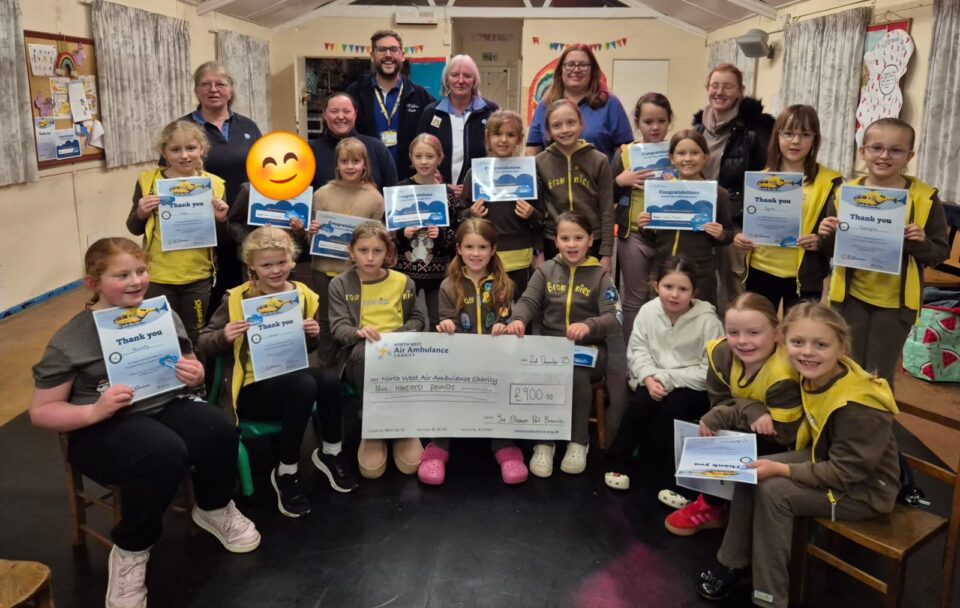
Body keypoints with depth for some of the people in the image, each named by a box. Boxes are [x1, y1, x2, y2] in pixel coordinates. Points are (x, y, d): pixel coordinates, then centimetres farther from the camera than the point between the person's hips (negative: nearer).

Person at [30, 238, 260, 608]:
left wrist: (195, 375, -9)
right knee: (165, 454, -36)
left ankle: (213, 509, 5)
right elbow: (41, 412, -3)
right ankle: (130, 552, -9)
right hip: (103, 428, -4)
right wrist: (95, 411, -22)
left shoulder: (164, 316, 5)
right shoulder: (70, 341, -7)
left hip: (165, 405, 4)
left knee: (219, 432, -28)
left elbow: (191, 369, 17)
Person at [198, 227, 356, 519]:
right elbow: (203, 343, -2)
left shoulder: (304, 295, 5)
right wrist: (224, 336, -24)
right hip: (251, 388, -4)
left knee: (329, 378, -30)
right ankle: (286, 472, -17)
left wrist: (315, 336, -7)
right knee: (304, 385, -35)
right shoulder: (237, 299, -6)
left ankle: (330, 452, -4)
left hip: (292, 378, 4)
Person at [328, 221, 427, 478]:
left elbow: (417, 319, 18)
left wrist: (400, 334, -5)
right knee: (366, 353, -39)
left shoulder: (403, 282, 10)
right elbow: (338, 327, -4)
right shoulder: (340, 284, 4)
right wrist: (359, 332, -27)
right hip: (358, 353, -1)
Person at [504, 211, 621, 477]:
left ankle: (579, 442, -11)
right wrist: (518, 319, -27)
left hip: (588, 348, -1)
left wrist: (589, 326, -32)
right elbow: (528, 301, -2)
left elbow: (614, 318, -9)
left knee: (577, 376, -33)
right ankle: (543, 443, -12)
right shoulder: (546, 270, 10)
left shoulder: (600, 275, 2)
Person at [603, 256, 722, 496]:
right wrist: (649, 378, -21)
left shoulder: (707, 320, -15)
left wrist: (668, 378, -21)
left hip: (692, 387, -3)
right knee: (641, 402, -26)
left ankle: (662, 473, -9)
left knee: (671, 408, -31)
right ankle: (618, 462, -5)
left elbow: (710, 371, -17)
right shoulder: (647, 311, -3)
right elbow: (637, 351, -2)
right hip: (653, 382, 3)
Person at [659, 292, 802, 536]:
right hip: (745, 432, 6)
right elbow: (720, 401, -12)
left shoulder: (782, 377, -36)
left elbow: (782, 432, -32)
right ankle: (710, 490, 5)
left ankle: (711, 506, 1)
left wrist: (722, 417, -33)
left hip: (782, 446, -6)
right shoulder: (722, 353, -18)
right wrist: (752, 412, -35)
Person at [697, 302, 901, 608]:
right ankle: (732, 562, 7)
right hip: (825, 459, 8)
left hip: (864, 488, -8)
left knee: (773, 491, -22)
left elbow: (844, 473, -26)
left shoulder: (860, 406, -31)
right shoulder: (813, 377, -7)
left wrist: (781, 469, -26)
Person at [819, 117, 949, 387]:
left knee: (879, 377, 10)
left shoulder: (925, 197, -8)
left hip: (896, 301, -2)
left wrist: (921, 243, -23)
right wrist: (828, 235, -16)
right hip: (851, 295, 2)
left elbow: (940, 253, -3)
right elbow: (830, 249, 6)